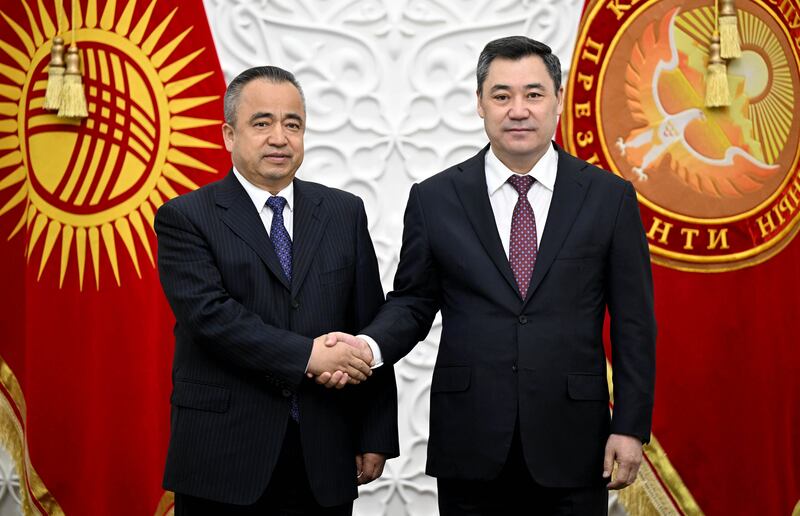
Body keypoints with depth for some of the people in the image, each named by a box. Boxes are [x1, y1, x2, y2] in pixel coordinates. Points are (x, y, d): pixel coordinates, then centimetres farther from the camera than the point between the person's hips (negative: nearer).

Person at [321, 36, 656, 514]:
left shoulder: (609, 197, 1)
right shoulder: (435, 198, 3)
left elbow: (634, 323, 2)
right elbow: (412, 302, 7)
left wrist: (630, 428, -2)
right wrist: (368, 346, -13)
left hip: (571, 447, 0)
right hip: (470, 448, 0)